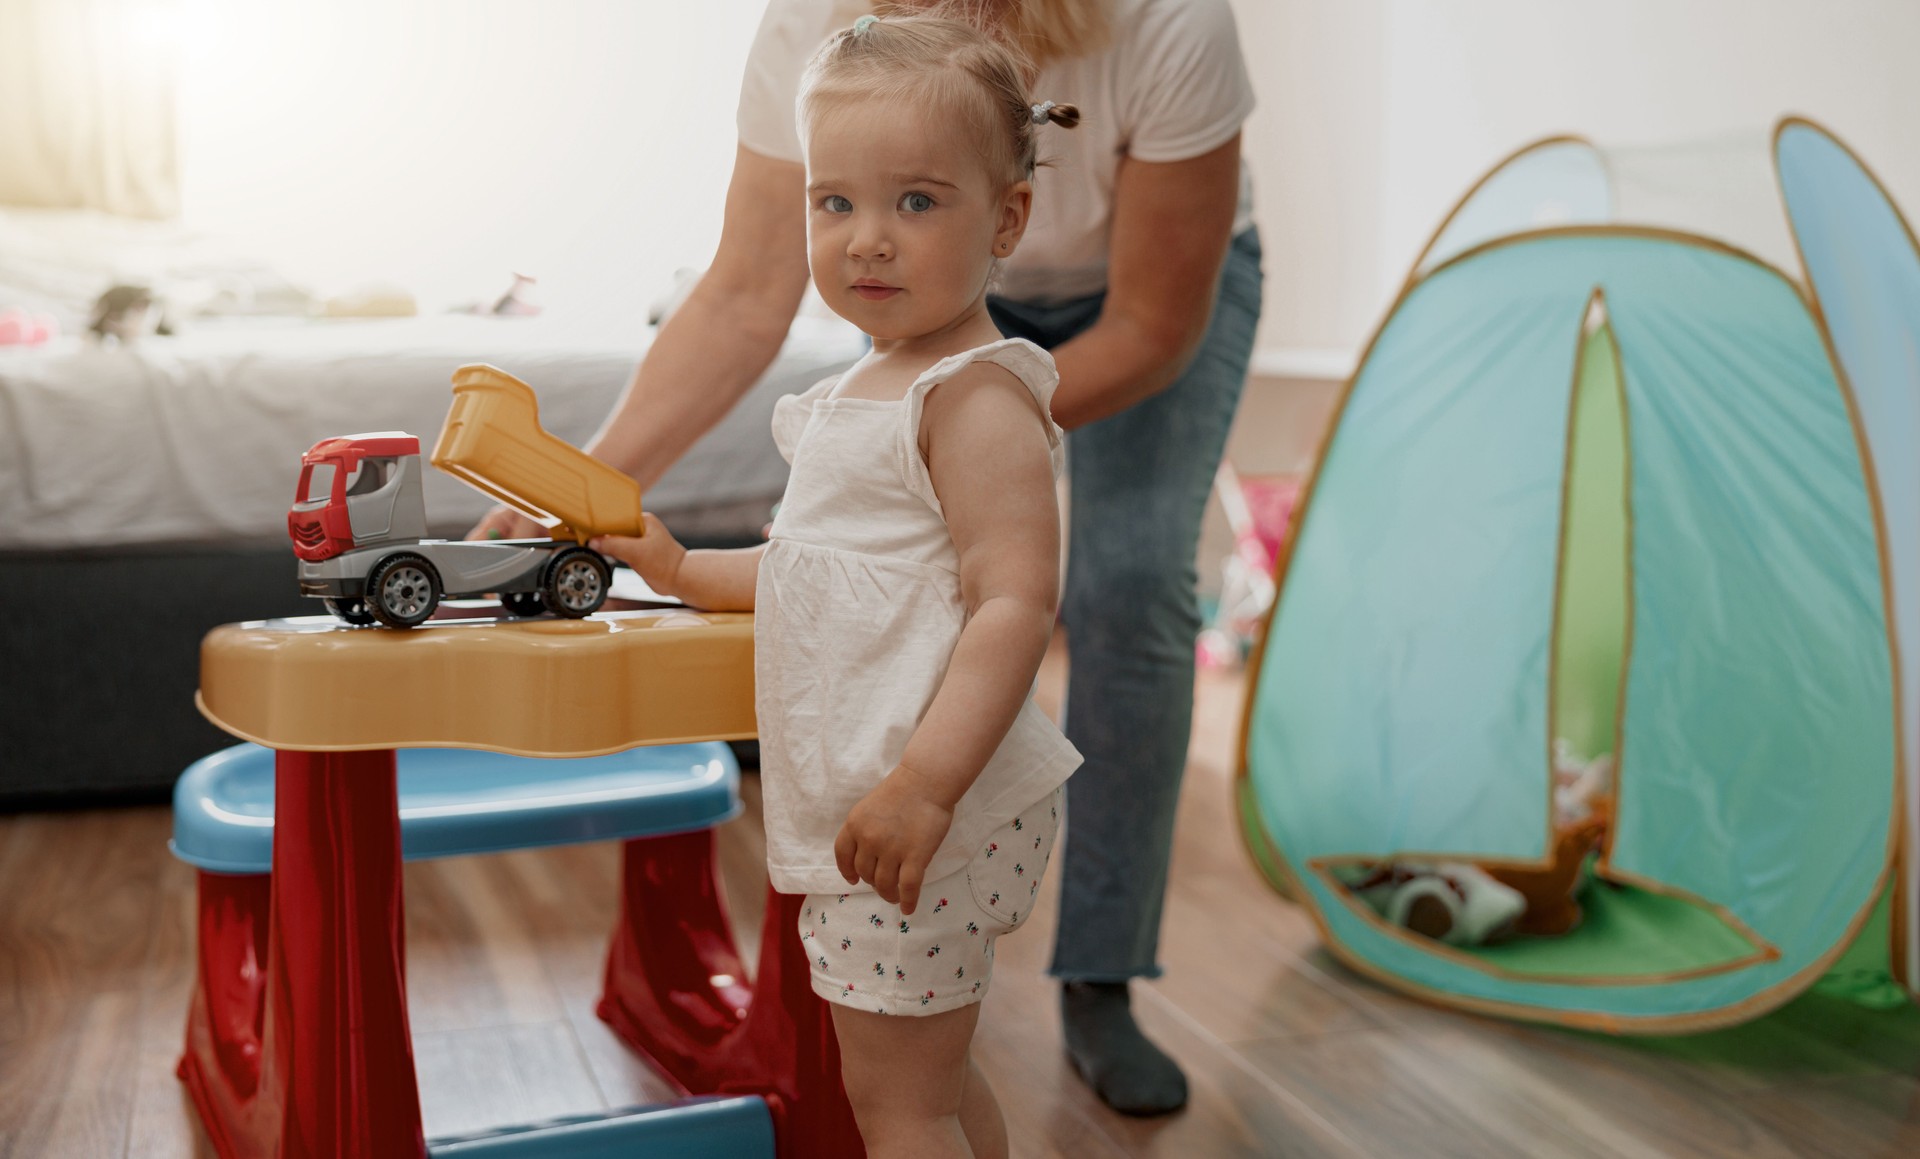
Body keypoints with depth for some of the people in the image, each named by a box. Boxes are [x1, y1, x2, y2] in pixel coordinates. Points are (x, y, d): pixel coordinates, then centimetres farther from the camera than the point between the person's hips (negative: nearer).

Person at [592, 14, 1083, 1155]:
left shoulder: (977, 396, -17)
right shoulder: (866, 393, 13)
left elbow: (1016, 602, -25)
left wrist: (926, 781, -33)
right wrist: (682, 569, 23)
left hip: (930, 817, -10)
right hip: (856, 809, 10)